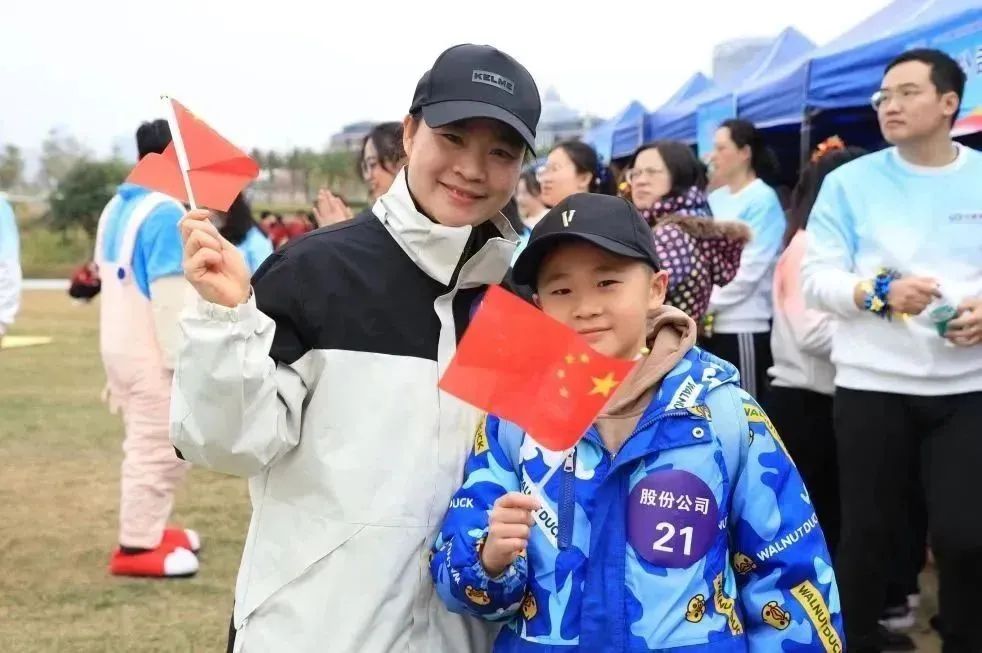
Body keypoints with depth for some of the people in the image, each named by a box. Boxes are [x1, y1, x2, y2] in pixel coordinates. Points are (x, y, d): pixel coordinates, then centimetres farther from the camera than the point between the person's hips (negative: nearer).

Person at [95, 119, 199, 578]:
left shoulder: (116, 209, 11)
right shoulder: (165, 213, -18)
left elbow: (115, 280, 14)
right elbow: (170, 295, -21)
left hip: (120, 347, 9)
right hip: (152, 353, -9)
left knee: (147, 445, 20)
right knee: (160, 449, -1)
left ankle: (148, 530, 29)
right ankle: (137, 547, 5)